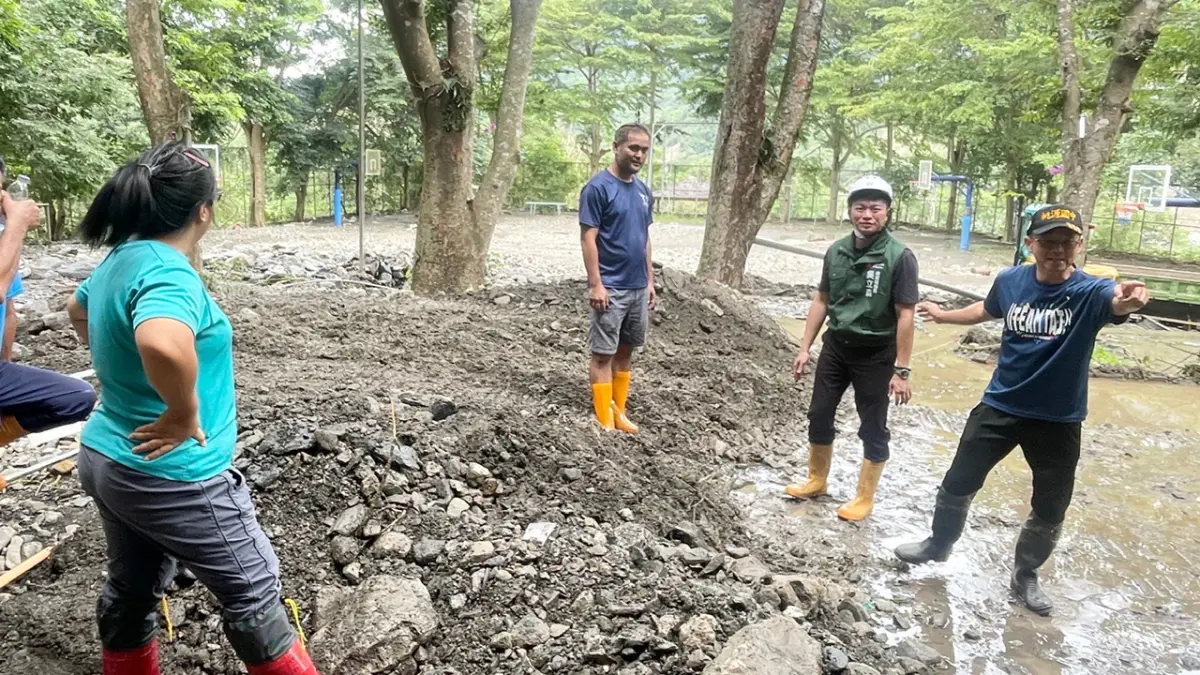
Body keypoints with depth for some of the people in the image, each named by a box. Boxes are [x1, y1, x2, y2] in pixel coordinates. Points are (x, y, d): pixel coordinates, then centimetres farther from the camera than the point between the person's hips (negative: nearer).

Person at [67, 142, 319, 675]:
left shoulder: (119, 260, 5)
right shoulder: (167, 272, -25)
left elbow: (79, 310, 27)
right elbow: (164, 345, -47)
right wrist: (184, 413, -31)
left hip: (108, 460, 9)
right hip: (170, 477, -9)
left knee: (131, 590, 24)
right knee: (252, 591, 7)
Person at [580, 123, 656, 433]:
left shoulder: (644, 191, 11)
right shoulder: (598, 187, -11)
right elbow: (588, 238, -14)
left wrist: (650, 280, 15)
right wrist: (596, 284, -18)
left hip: (638, 287, 7)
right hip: (610, 288, -7)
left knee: (625, 351, 13)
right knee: (604, 353, 0)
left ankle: (619, 411, 23)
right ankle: (605, 420, 6)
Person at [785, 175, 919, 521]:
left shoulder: (900, 257, -16)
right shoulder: (836, 251, -1)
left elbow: (905, 316, -15)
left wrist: (901, 370, -16)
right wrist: (805, 347, 7)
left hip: (876, 353, -5)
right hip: (836, 346, 5)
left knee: (872, 428, 8)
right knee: (819, 416, 13)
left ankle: (865, 497, 25)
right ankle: (817, 481, 34)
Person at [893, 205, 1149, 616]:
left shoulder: (1091, 291, -19)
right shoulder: (1009, 281, -9)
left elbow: (1116, 302, -44)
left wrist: (1130, 300, -68)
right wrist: (943, 315, 28)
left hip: (1058, 421, -2)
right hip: (999, 407, 2)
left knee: (1050, 511, 13)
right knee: (958, 484, 12)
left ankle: (1025, 575, 37)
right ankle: (939, 544, 39)